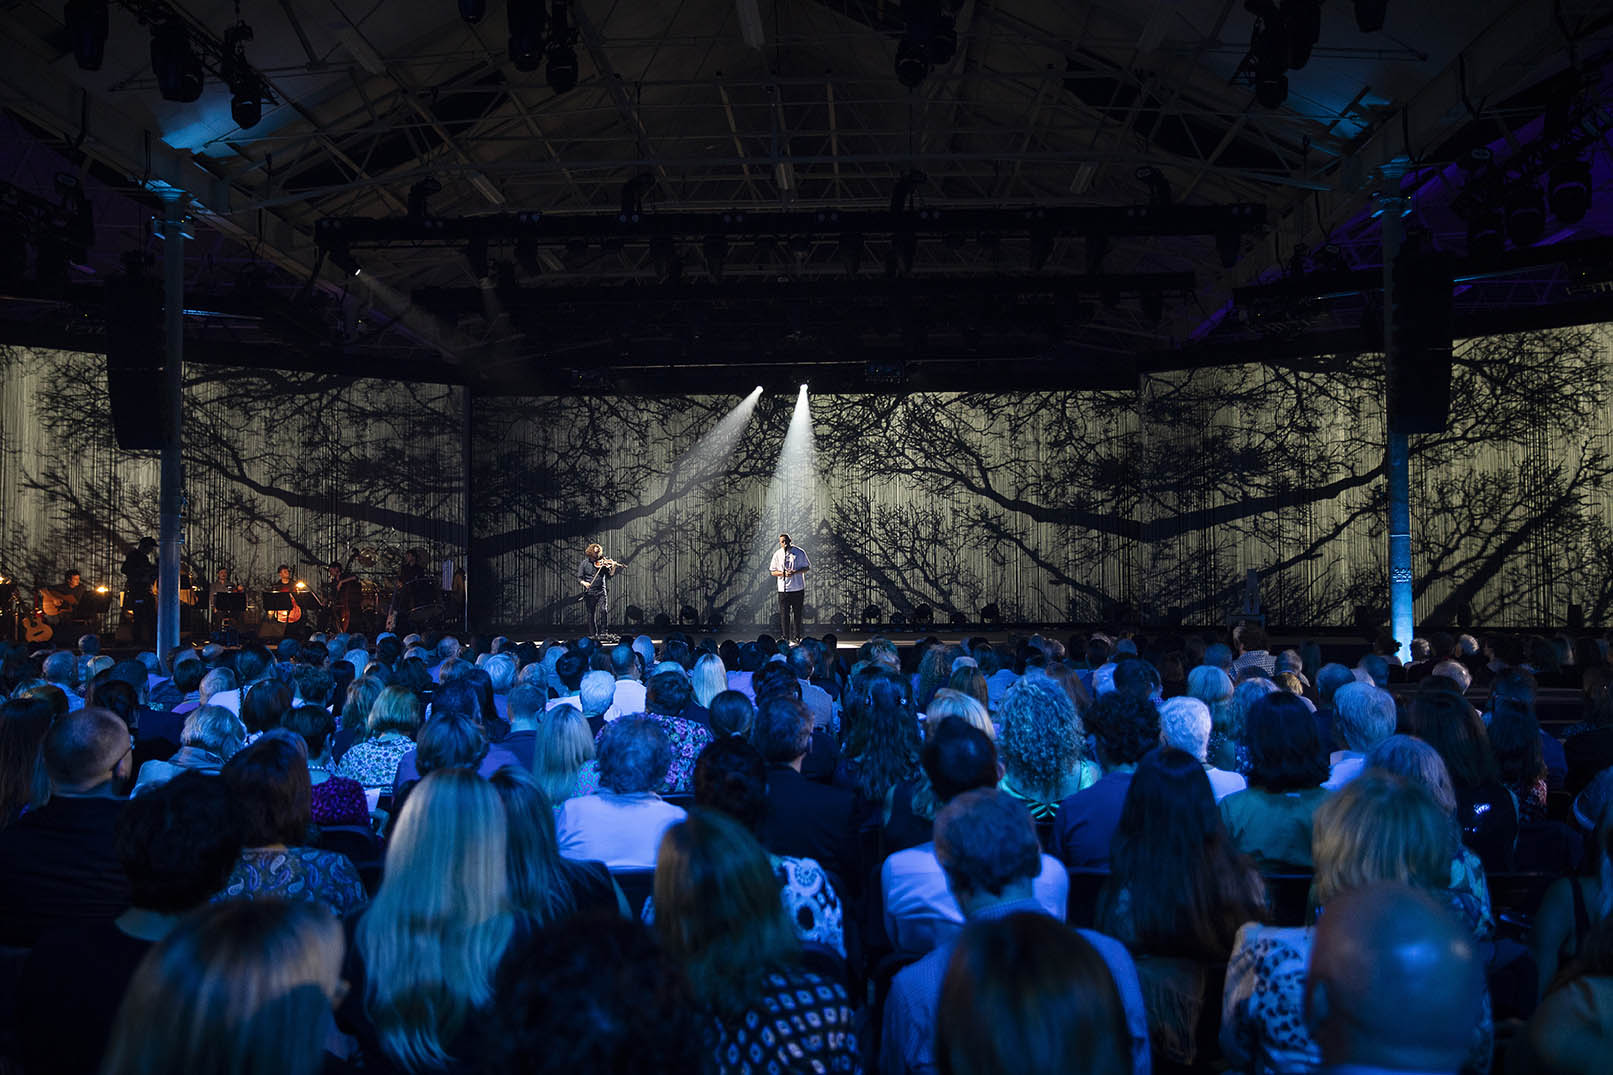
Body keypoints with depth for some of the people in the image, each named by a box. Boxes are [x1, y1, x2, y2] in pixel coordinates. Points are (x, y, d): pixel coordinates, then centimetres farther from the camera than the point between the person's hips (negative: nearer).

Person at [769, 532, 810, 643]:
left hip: (798, 588, -1)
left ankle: (796, 637, 12)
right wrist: (783, 573, -13)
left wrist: (795, 572, -13)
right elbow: (773, 572, 7)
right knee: (784, 614, -1)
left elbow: (807, 567, 3)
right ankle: (784, 637, 7)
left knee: (797, 614, 4)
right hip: (783, 589, 1)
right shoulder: (777, 555, 4)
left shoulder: (800, 552, 0)